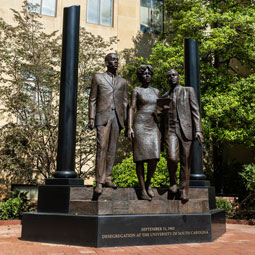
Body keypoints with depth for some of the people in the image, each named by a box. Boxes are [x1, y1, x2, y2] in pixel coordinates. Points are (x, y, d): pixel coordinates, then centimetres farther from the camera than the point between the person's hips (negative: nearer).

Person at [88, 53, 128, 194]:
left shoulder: (122, 81, 18)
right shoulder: (98, 77, 10)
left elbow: (125, 102, 15)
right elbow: (92, 100, 6)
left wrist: (126, 122, 6)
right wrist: (91, 118, -4)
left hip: (117, 117, 4)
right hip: (103, 116, -3)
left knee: (112, 149, 3)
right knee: (102, 148, -12)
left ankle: (107, 179, 9)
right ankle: (99, 181, -11)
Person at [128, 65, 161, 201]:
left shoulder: (156, 91, 18)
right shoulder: (136, 91, 5)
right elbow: (132, 109, -3)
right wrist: (130, 127, -14)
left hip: (154, 127, 4)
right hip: (140, 126, -4)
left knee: (154, 158, -8)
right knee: (141, 158, -5)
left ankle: (148, 183, 16)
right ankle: (143, 189, 3)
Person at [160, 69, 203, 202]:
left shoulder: (188, 90, 13)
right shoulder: (165, 96, 20)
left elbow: (195, 110, 4)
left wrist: (198, 130, -7)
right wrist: (162, 135, 14)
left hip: (186, 129, -1)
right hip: (170, 130, 1)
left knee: (185, 162, -2)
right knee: (172, 158, -18)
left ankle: (184, 191, 10)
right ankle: (172, 182, 7)